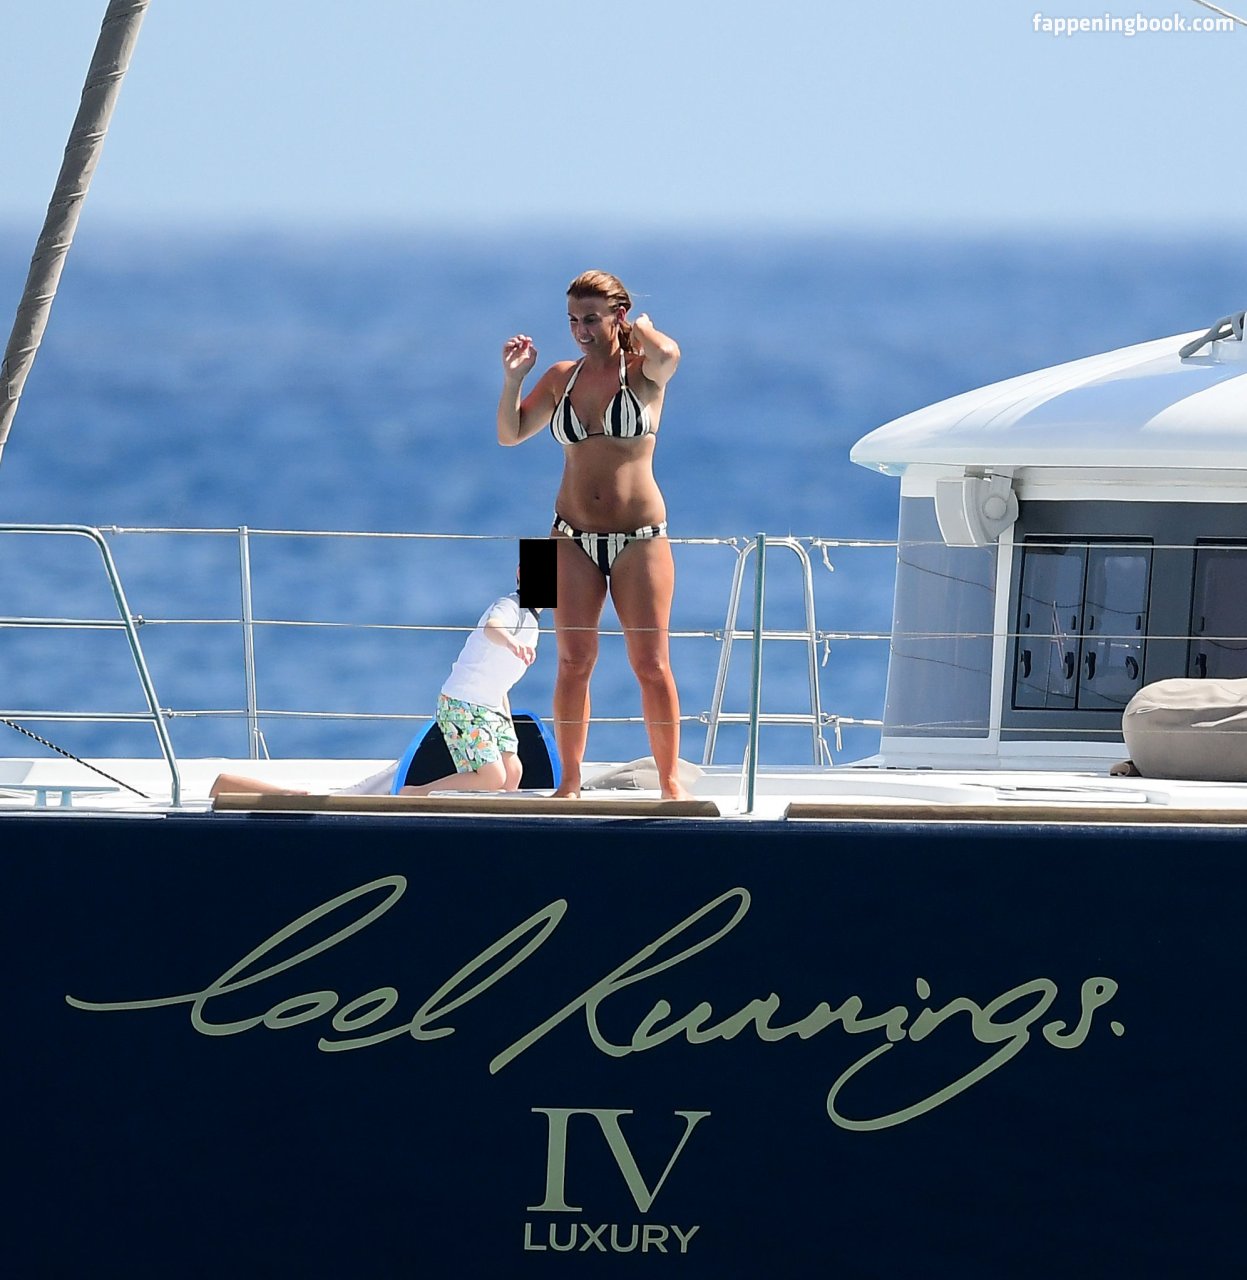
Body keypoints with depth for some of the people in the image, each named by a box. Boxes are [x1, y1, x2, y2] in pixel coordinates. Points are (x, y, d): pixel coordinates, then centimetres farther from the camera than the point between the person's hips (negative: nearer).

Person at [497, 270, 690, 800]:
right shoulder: (561, 378, 10)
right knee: (573, 662, 0)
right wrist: (512, 379, 0)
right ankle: (569, 781, 6)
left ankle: (670, 780, 5)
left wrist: (642, 330, -6)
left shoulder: (642, 372, -3)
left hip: (640, 537, -3)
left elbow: (667, 354, -27)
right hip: (574, 538, 4)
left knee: (651, 663, -3)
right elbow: (510, 434, 14)